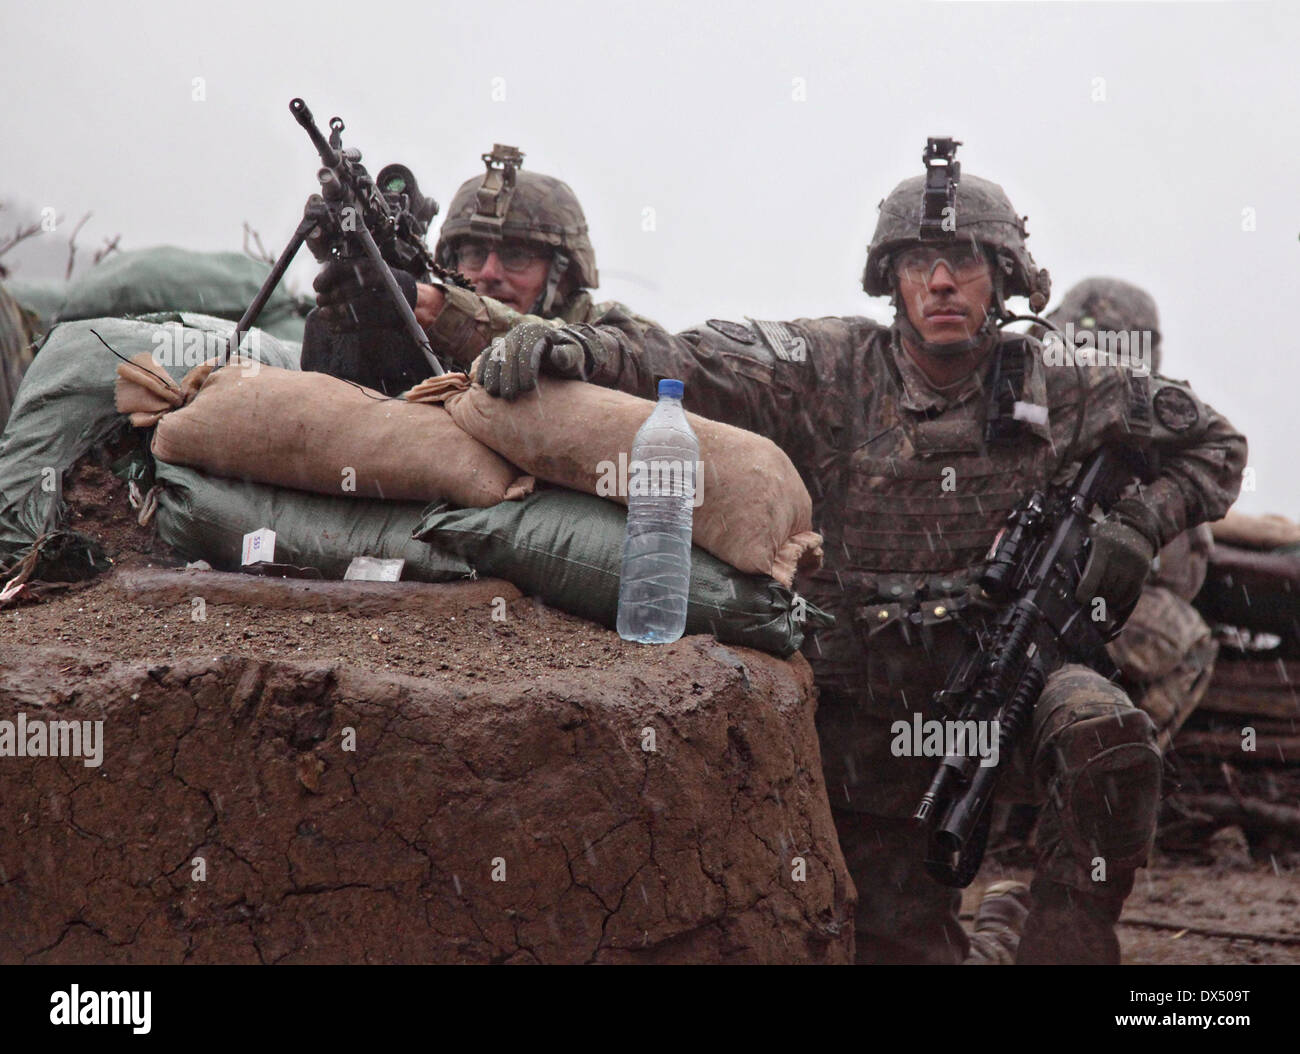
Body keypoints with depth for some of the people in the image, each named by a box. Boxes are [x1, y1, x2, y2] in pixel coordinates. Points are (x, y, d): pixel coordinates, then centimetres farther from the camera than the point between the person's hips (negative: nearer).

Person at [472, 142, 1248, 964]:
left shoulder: (1057, 394, -1)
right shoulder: (834, 372, -6)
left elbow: (1212, 443, 12)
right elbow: (692, 365, -20)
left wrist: (1135, 528, -5)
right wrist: (579, 348, -39)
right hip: (865, 707, 0)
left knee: (1109, 737, -30)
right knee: (900, 939, 2)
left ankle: (1065, 943, -16)